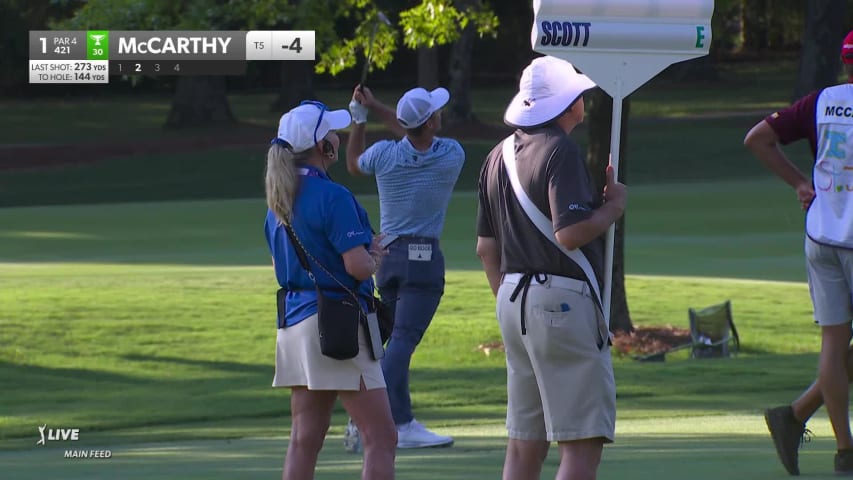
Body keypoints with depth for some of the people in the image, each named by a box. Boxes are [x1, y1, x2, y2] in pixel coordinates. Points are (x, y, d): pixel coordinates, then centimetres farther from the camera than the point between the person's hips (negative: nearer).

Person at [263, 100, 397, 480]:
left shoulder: (278, 201, 12)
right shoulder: (331, 196, -15)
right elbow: (358, 266, -20)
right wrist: (374, 258, 3)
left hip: (293, 319, 9)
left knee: (304, 441, 9)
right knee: (381, 439, -6)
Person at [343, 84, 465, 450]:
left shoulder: (385, 155, -5)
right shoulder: (451, 156, -9)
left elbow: (353, 165, 18)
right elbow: (421, 138, 11)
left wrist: (359, 117, 24)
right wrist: (377, 108, 11)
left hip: (387, 254, 4)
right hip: (424, 258, -4)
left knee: (398, 340, 13)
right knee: (402, 340, -10)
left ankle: (403, 423, 13)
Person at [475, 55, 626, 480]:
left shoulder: (499, 157, 15)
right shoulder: (560, 151, -12)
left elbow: (486, 248, 18)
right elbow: (570, 233, -22)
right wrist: (613, 206, -6)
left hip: (514, 298, 9)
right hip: (562, 301, -9)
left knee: (524, 443, 10)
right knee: (582, 442, -8)